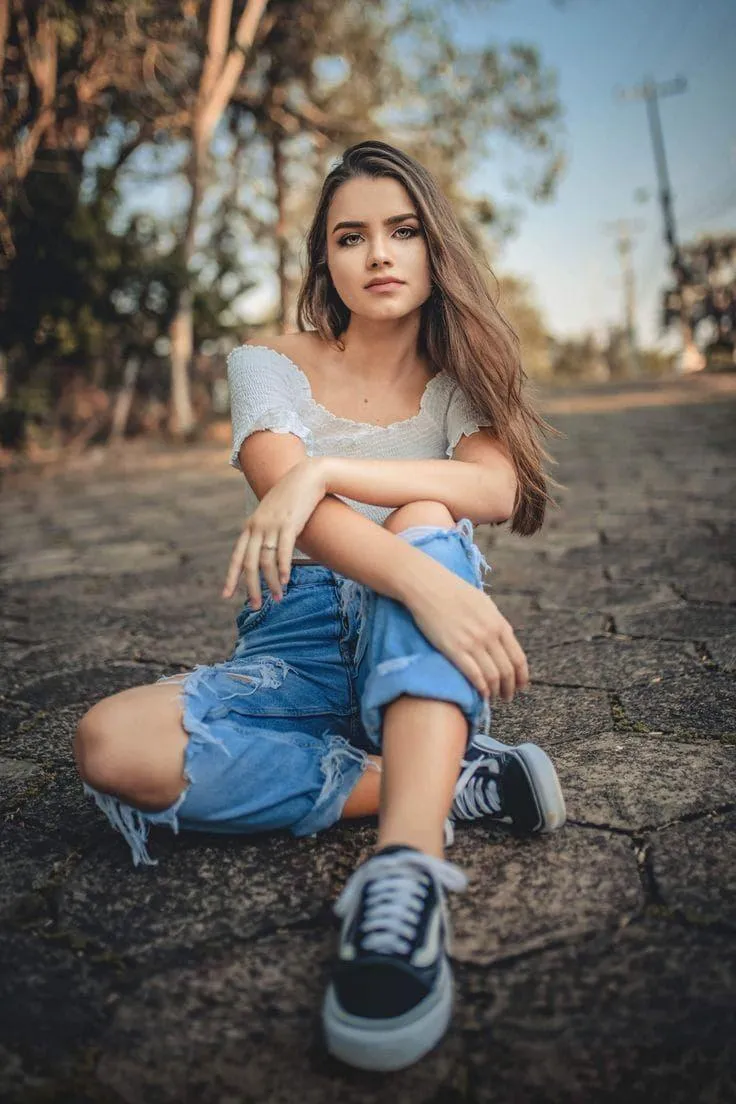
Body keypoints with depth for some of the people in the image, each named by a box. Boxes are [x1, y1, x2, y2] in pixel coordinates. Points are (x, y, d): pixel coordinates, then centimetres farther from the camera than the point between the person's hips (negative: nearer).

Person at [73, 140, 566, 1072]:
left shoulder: (461, 379, 7)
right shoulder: (270, 367, 2)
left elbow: (497, 489, -17)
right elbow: (294, 506, -19)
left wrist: (325, 469, -27)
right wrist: (427, 581, -36)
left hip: (416, 660, 0)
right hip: (296, 653, 0)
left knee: (422, 516, -30)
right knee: (110, 746, -27)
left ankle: (405, 875, -44)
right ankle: (450, 783, -21)